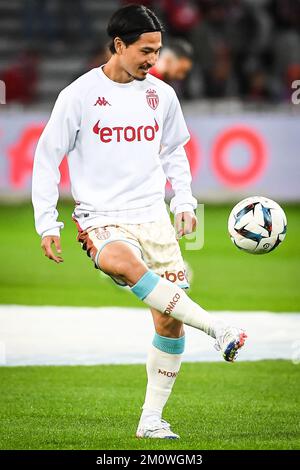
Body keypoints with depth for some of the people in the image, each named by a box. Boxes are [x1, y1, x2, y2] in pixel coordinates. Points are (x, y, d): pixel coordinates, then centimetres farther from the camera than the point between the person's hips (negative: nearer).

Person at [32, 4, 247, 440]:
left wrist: (184, 200, 9)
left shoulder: (161, 94, 8)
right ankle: (217, 329, -41)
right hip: (100, 219, -4)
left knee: (169, 322, -3)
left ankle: (151, 419, 10)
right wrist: (47, 224, -2)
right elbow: (47, 157, 2)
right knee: (126, 263, -38)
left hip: (153, 218, 4)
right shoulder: (79, 95, -4)